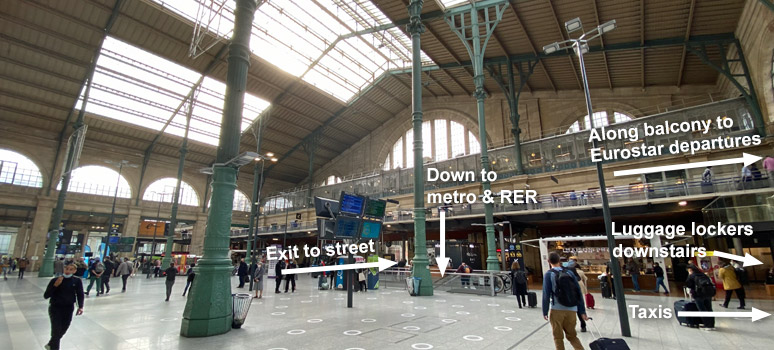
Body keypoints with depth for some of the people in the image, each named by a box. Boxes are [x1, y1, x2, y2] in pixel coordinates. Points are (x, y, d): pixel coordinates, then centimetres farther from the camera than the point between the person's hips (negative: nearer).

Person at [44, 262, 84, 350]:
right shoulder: (55, 280, -12)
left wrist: (80, 307, -13)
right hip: (55, 308, -3)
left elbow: (80, 295, -1)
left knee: (62, 330, 18)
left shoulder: (77, 281, -7)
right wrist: (55, 285, -25)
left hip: (69, 309, 3)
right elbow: (46, 296, -12)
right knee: (56, 330, -7)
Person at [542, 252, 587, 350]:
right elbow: (579, 293, 3)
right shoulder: (570, 272, 5)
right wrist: (582, 311, 8)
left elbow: (546, 294, -9)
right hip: (571, 310, 4)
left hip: (557, 310, -4)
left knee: (558, 337, 12)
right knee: (572, 335, 20)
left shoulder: (548, 274, -5)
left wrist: (545, 312, -1)